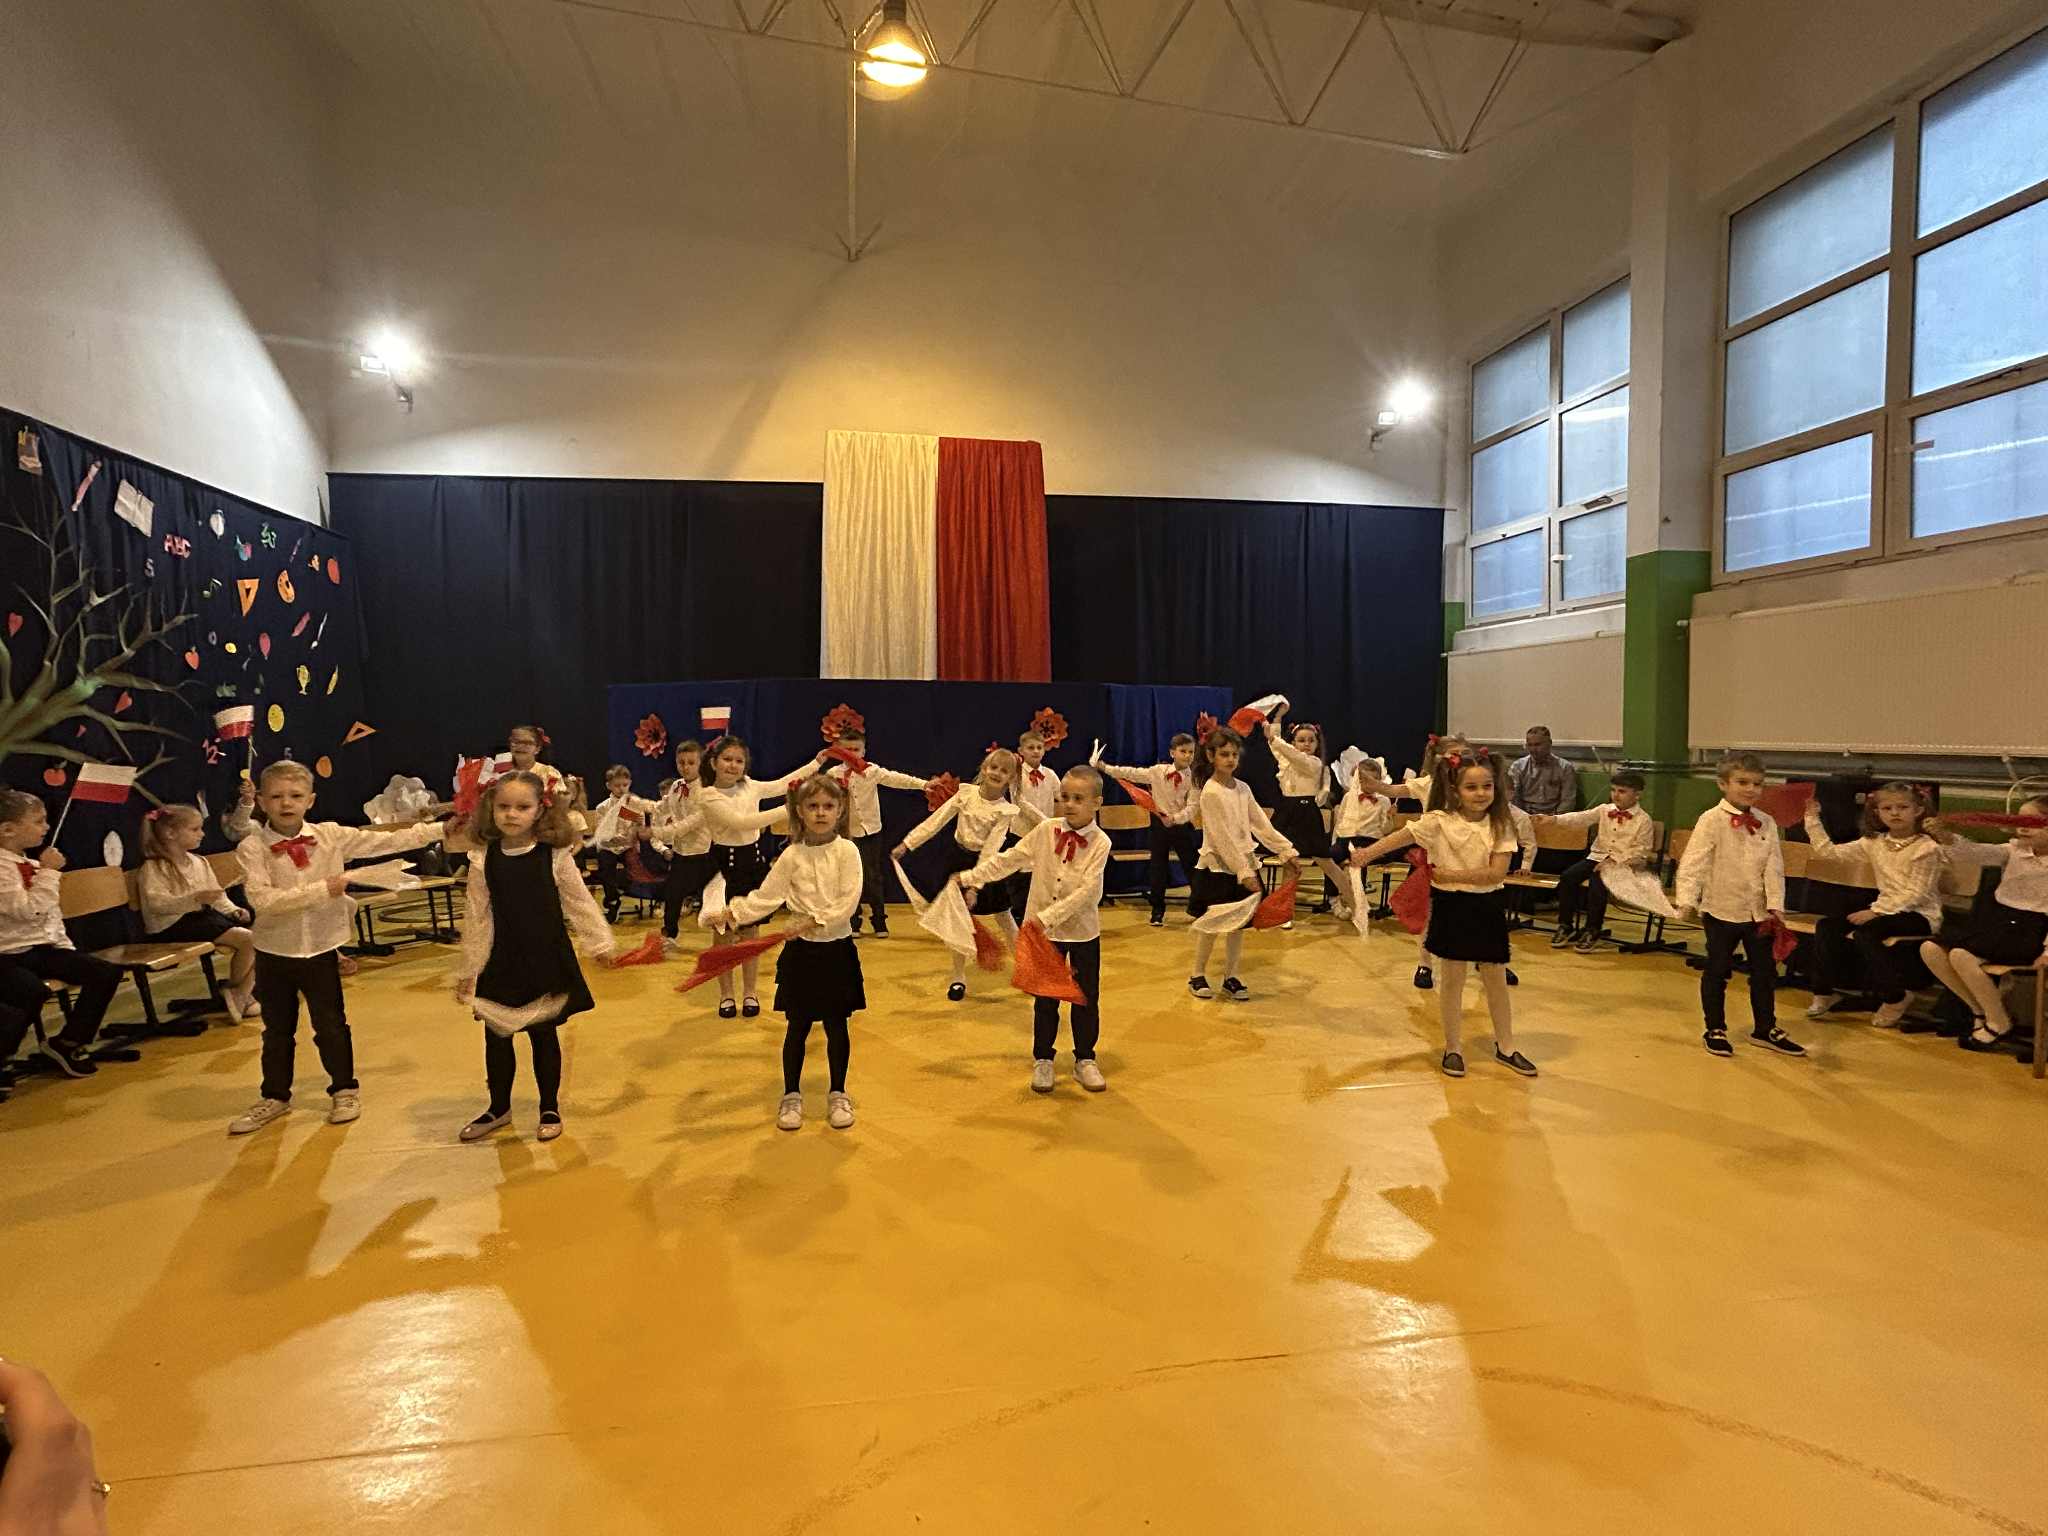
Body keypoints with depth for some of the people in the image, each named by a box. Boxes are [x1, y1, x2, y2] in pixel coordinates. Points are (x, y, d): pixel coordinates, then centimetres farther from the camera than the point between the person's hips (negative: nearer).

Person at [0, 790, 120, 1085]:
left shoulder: (31, 865, 13)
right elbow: (28, 910, -25)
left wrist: (65, 947, 15)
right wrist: (49, 872, -18)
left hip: (42, 948, 9)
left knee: (106, 973, -2)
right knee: (32, 992, -34)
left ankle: (70, 1041, 12)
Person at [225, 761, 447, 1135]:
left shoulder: (330, 835, -6)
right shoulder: (252, 848, -12)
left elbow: (385, 841, -3)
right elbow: (261, 900, -23)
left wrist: (439, 830, -5)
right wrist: (321, 890, -28)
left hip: (321, 949, 0)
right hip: (274, 952, 0)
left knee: (331, 1025, 11)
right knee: (277, 1030, 16)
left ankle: (345, 1090, 28)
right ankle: (275, 1097, 34)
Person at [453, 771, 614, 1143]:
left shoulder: (556, 856, -10)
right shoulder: (483, 859, -5)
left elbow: (579, 903, -3)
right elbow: (476, 917, 0)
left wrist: (600, 943, -5)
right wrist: (468, 969, 3)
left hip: (547, 959, -2)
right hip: (501, 961, 2)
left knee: (545, 1036, 10)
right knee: (496, 1037, 11)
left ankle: (550, 1109, 26)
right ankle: (499, 1107, 33)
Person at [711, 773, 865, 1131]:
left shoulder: (847, 851, -8)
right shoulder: (792, 855, -2)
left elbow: (848, 903, -14)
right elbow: (764, 897, -2)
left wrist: (815, 921, -22)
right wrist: (731, 913, -15)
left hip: (837, 949, -1)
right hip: (802, 950, 1)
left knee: (837, 1026, 9)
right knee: (797, 1026, 9)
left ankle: (838, 1094, 26)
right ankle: (791, 1096, 25)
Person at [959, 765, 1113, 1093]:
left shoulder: (1100, 843, -14)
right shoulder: (1045, 831, -5)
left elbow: (1087, 890, -21)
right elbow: (1009, 859, 1)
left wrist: (1048, 916, -27)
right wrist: (971, 877, -4)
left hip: (1083, 931, -1)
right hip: (1043, 931, 2)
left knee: (1087, 997, 11)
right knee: (1045, 999, 11)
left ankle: (1085, 1060, 28)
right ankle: (1042, 1060, 26)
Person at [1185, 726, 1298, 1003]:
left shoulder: (1243, 788, 5)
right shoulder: (1211, 792, -16)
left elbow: (1261, 824, 6)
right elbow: (1223, 838, -19)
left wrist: (1287, 852, 0)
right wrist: (1244, 872, -21)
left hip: (1243, 865, 6)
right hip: (1217, 868, -6)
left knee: (1238, 924, 9)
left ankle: (1230, 978, 21)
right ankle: (1198, 976, 22)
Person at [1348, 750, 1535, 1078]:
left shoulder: (1500, 826, -5)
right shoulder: (1439, 821, -9)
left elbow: (1496, 873, -14)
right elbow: (1402, 836, -19)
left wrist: (1451, 874, -19)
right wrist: (1367, 853, -32)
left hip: (1488, 907, 2)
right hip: (1452, 906, -2)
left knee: (1496, 980, 13)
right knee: (1453, 979, 8)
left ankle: (1505, 1047, 30)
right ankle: (1453, 1048, 22)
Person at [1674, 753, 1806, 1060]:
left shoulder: (1767, 824, 4)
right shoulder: (1712, 820, -11)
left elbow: (1774, 867, 1)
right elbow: (1693, 861, -16)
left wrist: (1775, 904, -8)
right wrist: (1687, 899, -24)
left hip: (1758, 912, 5)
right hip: (1721, 910, -5)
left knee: (1765, 971, 13)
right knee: (1717, 970, 6)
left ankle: (1766, 1028, 29)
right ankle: (1715, 1029, 19)